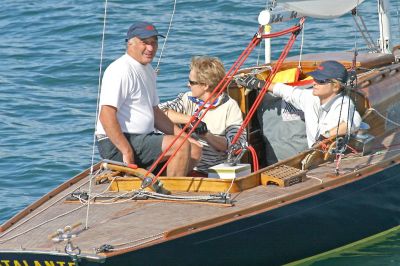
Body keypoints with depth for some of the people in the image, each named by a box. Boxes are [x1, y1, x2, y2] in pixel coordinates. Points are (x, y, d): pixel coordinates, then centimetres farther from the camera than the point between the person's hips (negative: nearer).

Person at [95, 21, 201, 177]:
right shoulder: (121, 70, -15)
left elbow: (154, 112, 26)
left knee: (195, 151, 3)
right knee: (182, 146, -22)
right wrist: (127, 152, -26)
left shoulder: (148, 70, 18)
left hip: (143, 138, 10)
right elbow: (106, 116, -23)